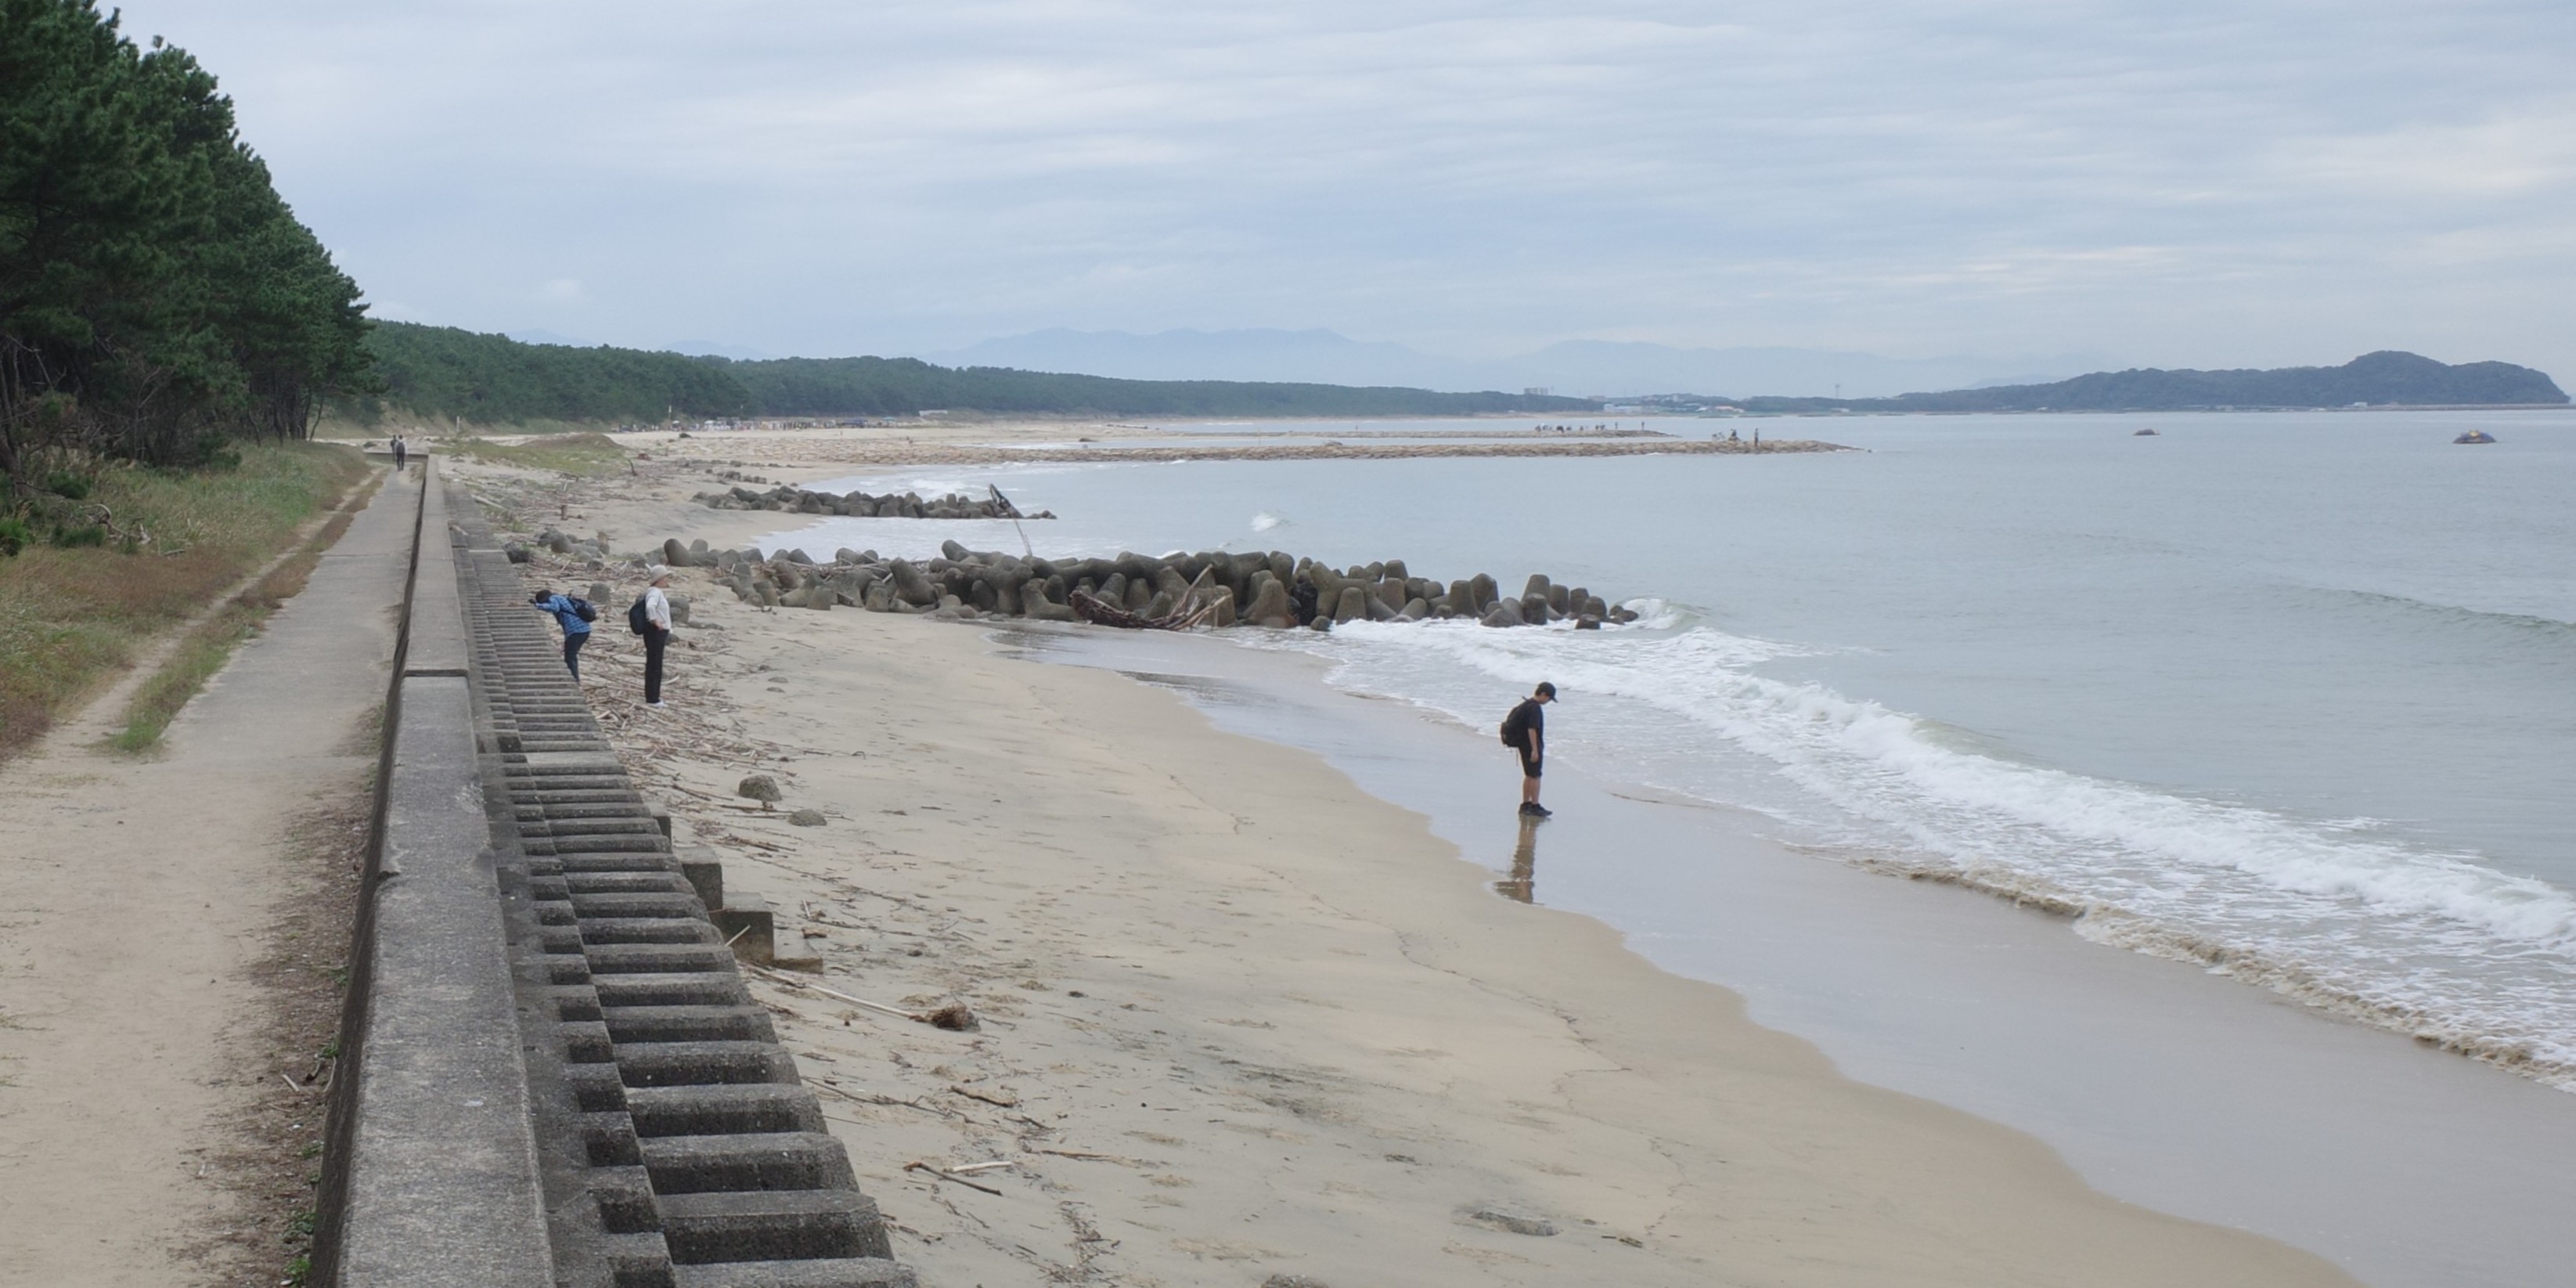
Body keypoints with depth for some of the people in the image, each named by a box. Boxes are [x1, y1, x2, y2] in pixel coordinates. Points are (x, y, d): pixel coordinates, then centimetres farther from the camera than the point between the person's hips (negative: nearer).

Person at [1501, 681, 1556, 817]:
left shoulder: (1526, 704, 12)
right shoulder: (1534, 708, -19)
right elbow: (1532, 729, -24)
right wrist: (1535, 750, -24)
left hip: (1524, 744, 10)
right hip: (1530, 745, -10)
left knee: (1529, 775, 16)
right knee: (1535, 776, -4)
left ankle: (1525, 805, 21)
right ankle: (1535, 807, -1)